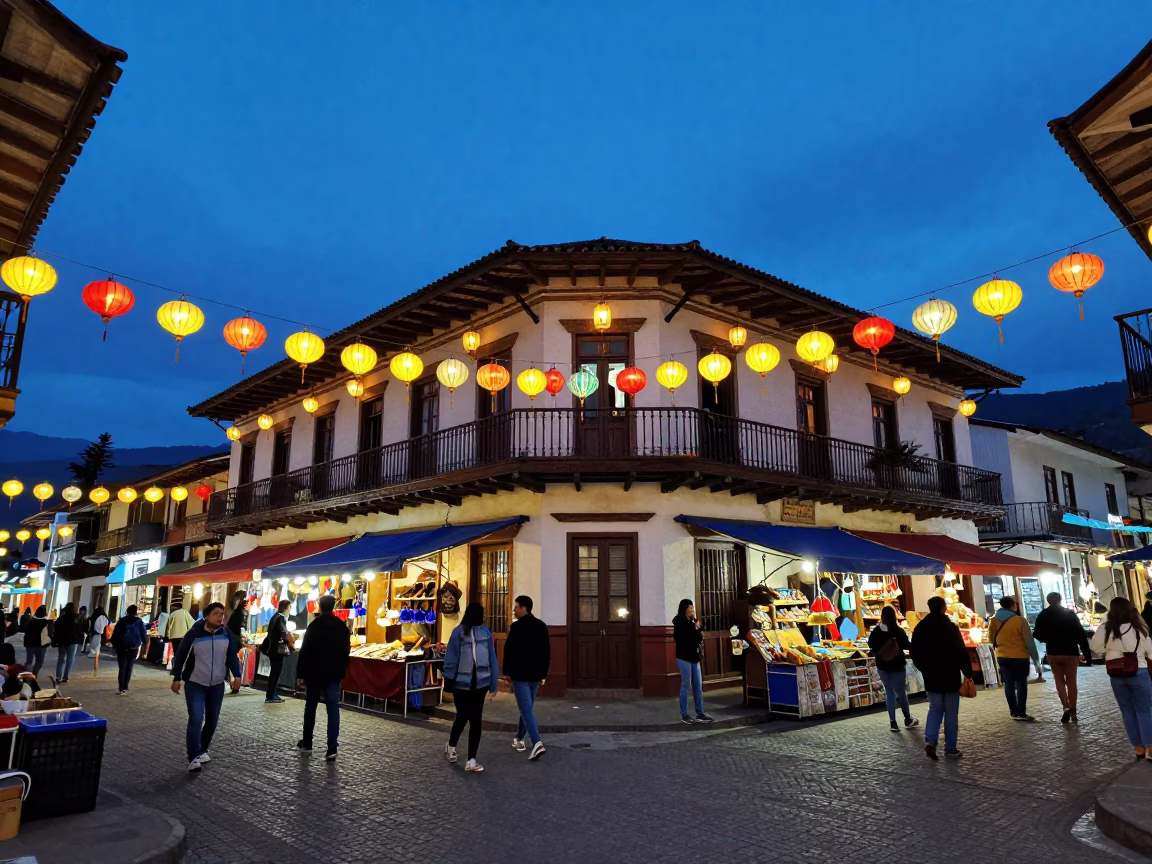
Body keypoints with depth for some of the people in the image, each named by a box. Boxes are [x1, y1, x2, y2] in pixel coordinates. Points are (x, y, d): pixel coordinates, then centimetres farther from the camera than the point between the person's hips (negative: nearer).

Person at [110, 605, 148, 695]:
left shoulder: (121, 621, 5)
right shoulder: (139, 622, -1)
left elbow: (115, 634, 4)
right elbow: (143, 634, 2)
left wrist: (114, 645, 10)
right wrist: (146, 640, 21)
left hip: (121, 647, 1)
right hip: (133, 648, -1)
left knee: (122, 668, 2)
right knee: (129, 667, 9)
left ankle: (121, 689, -5)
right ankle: (125, 688, 6)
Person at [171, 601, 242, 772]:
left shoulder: (227, 634, -4)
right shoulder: (194, 634, -12)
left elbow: (233, 656, -1)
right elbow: (181, 656, -4)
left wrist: (236, 675, -11)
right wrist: (177, 678, -5)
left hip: (217, 685, 4)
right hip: (195, 684, -3)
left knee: (212, 720, 11)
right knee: (196, 719, -15)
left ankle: (202, 751, 32)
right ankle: (194, 758, -11)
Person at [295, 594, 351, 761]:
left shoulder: (314, 625, -8)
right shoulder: (342, 626, 3)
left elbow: (305, 651, -10)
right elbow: (346, 652, 8)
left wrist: (301, 673, -5)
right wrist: (342, 672, 15)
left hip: (314, 672, -2)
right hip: (334, 673, 2)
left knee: (310, 707, 15)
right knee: (333, 709, -1)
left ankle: (307, 742, 26)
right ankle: (332, 748, -9)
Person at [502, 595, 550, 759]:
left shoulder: (516, 627, -12)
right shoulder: (541, 626, 8)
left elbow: (509, 651, -12)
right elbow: (547, 651, 11)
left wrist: (507, 671, -2)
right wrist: (543, 672, 16)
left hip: (520, 674, -6)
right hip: (535, 674, 7)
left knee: (526, 709, -8)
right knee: (527, 707, 19)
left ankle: (537, 743, -19)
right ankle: (519, 738, 30)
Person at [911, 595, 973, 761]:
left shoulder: (920, 628, 2)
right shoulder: (950, 627, -13)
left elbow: (915, 653, 8)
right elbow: (962, 652, -14)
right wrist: (967, 672, -4)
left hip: (931, 678, 4)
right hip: (950, 677, -4)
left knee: (935, 709, 13)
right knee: (951, 713, 6)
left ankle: (930, 741, -5)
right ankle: (950, 749, 10)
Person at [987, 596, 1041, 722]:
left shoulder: (994, 620, -1)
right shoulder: (1020, 620, -14)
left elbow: (991, 638, 9)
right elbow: (1029, 641, -10)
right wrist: (1035, 658, -1)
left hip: (1002, 657, 4)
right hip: (1020, 657, -4)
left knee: (1009, 684, 10)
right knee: (1021, 684, 3)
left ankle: (1014, 712, 14)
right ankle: (1021, 713, 0)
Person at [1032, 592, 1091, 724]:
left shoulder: (1043, 616, -1)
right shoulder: (1070, 613, -3)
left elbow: (1037, 635, 4)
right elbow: (1081, 635, -6)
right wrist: (1087, 655, -3)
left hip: (1053, 653, 0)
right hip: (1071, 653, 0)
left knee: (1059, 681, 12)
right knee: (1071, 682, 8)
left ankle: (1066, 707, -7)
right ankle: (1073, 713, 10)